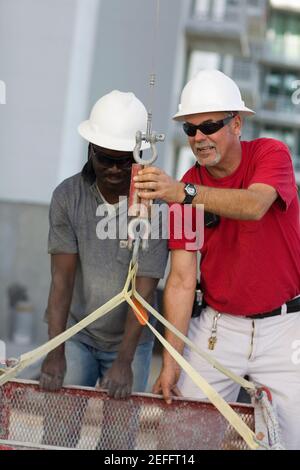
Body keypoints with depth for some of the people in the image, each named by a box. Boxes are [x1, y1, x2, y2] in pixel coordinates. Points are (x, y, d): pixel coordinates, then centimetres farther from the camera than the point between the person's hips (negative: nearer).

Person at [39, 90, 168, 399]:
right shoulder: (67, 196, -10)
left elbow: (144, 290, -18)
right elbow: (62, 277, -14)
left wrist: (124, 361, -23)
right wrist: (55, 353, -20)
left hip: (129, 340, -1)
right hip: (76, 335, 1)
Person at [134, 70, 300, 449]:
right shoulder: (183, 187, -2)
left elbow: (254, 205, -32)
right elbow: (182, 279, -6)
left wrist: (184, 193, -47)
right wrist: (171, 360, -13)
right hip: (218, 327, 2)